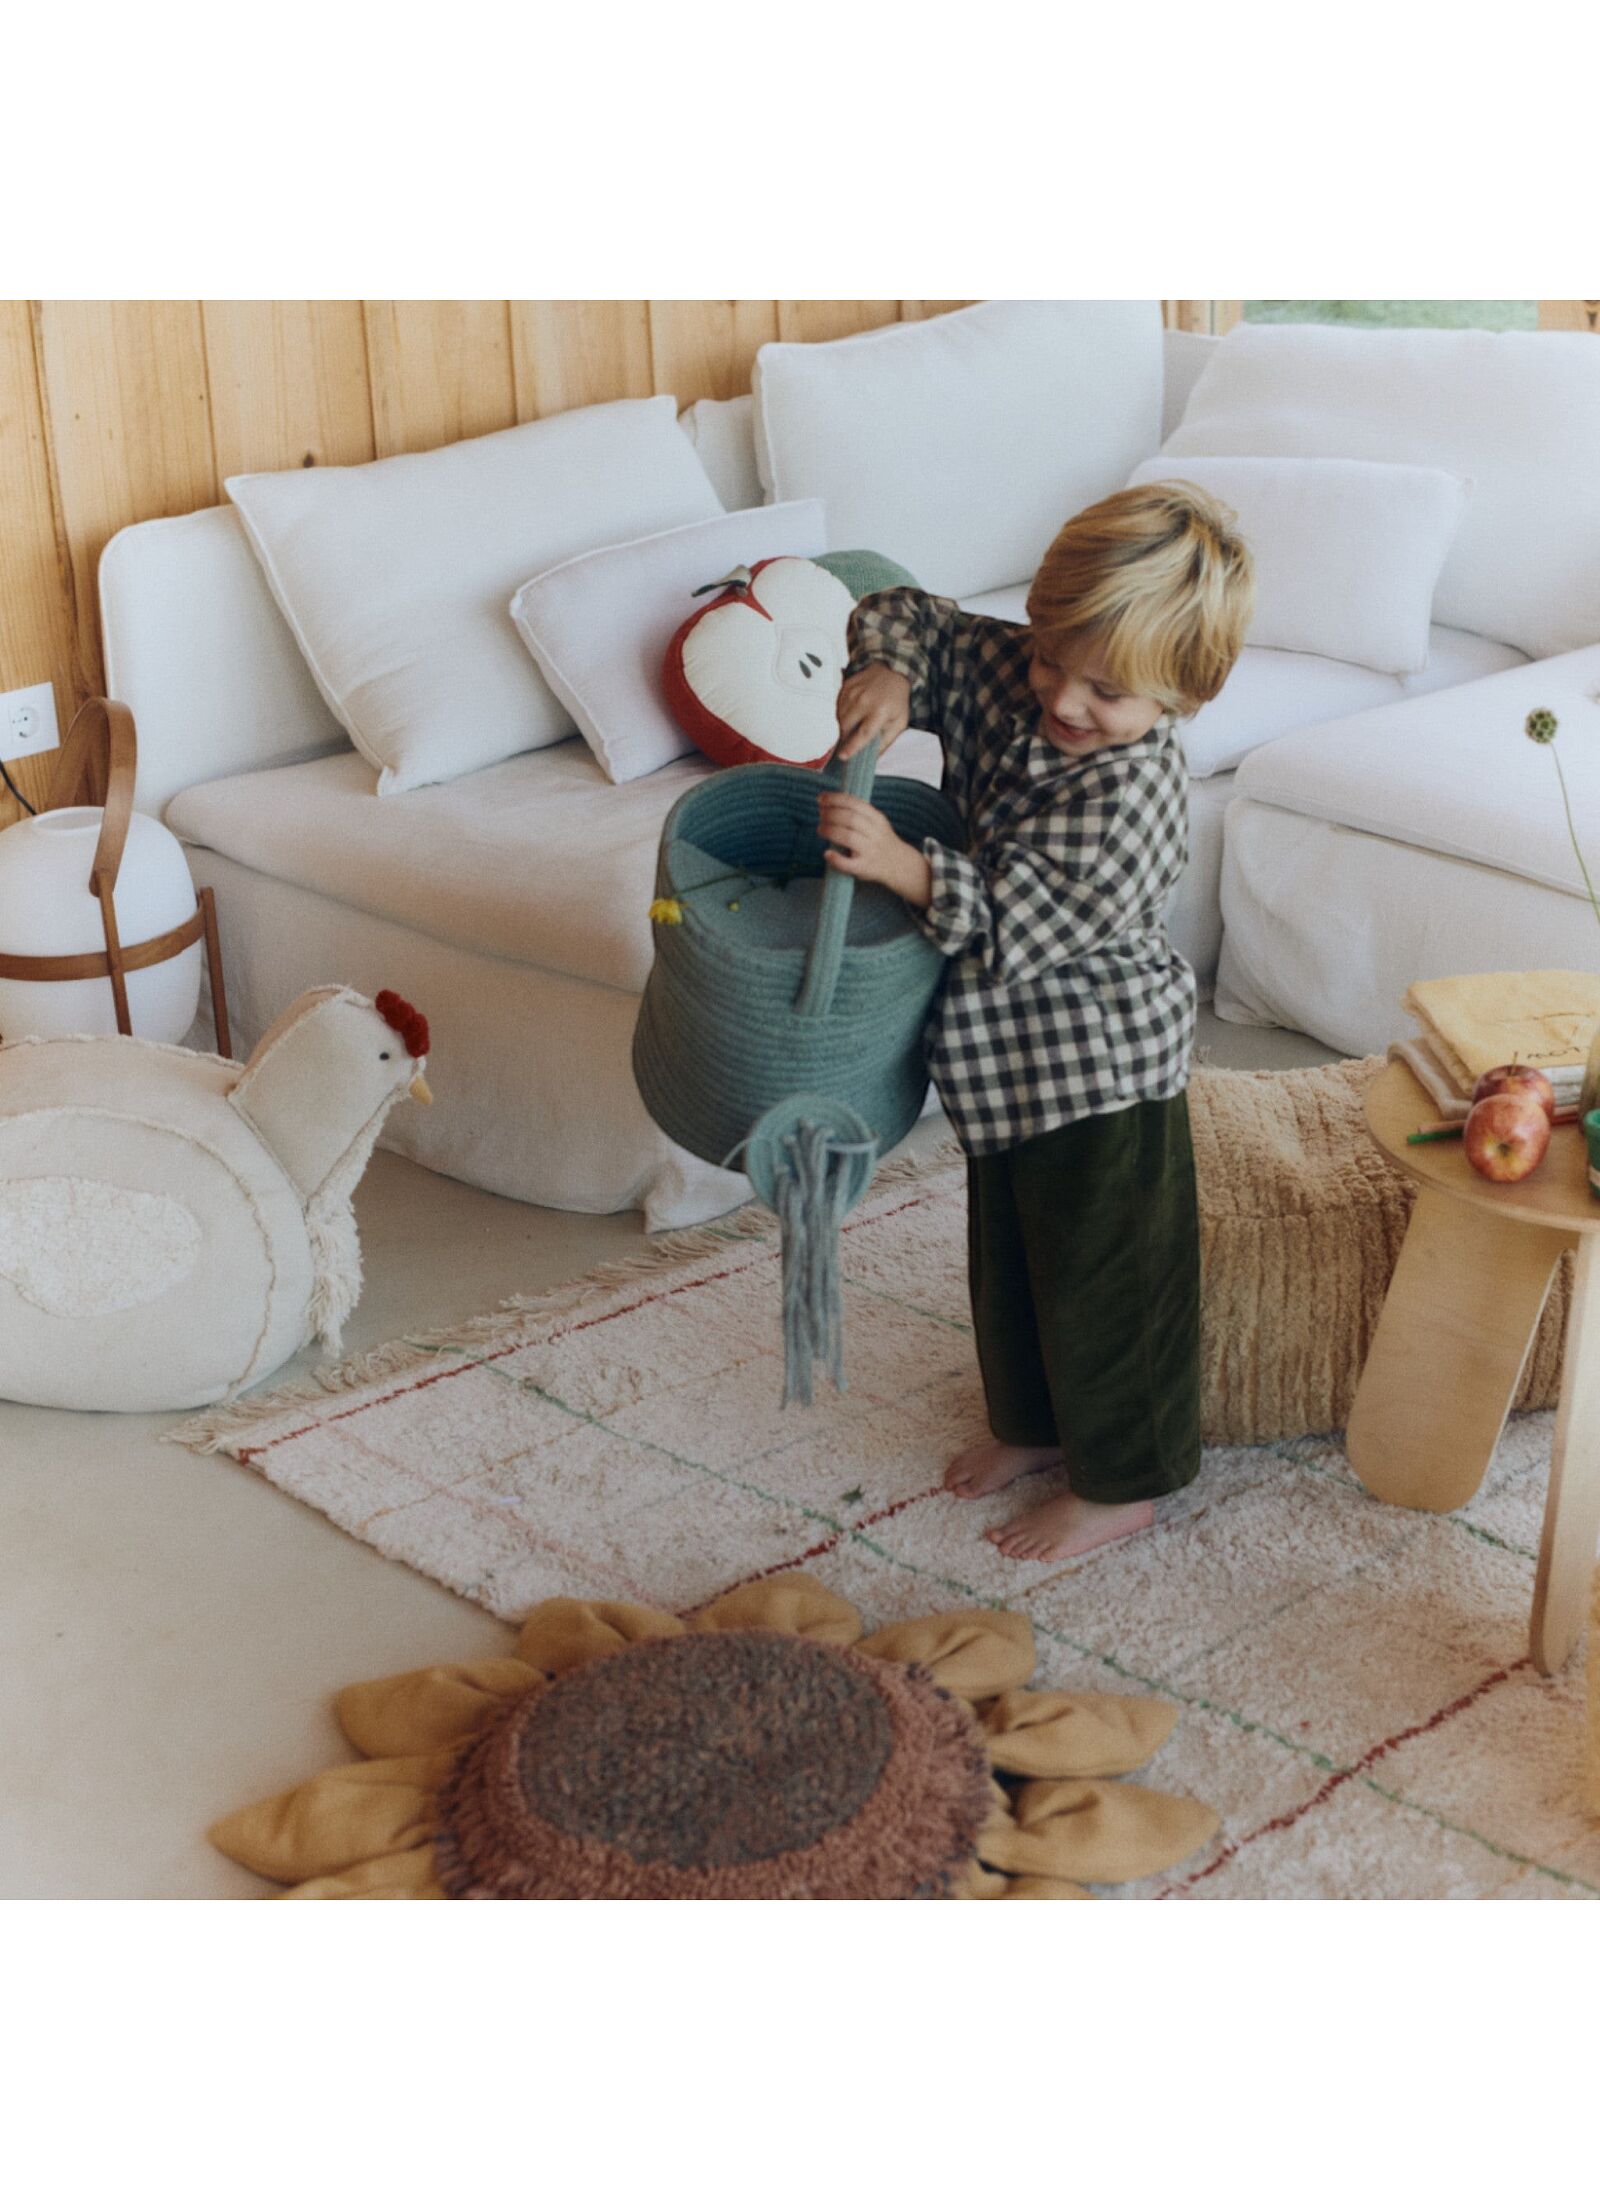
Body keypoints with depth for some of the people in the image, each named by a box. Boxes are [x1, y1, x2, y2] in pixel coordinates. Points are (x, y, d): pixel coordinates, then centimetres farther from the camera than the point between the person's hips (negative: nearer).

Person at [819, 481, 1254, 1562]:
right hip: (1012, 1064, 9)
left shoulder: (1128, 794, -30)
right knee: (1010, 1256, 25)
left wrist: (901, 865, -39)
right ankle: (1035, 1422, 47)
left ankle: (1122, 1482, 28)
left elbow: (1013, 926, -32)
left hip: (1099, 1075, -9)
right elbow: (908, 617, 6)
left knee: (1102, 1279, 8)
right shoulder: (1006, 670, -7)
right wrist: (889, 674, -15)